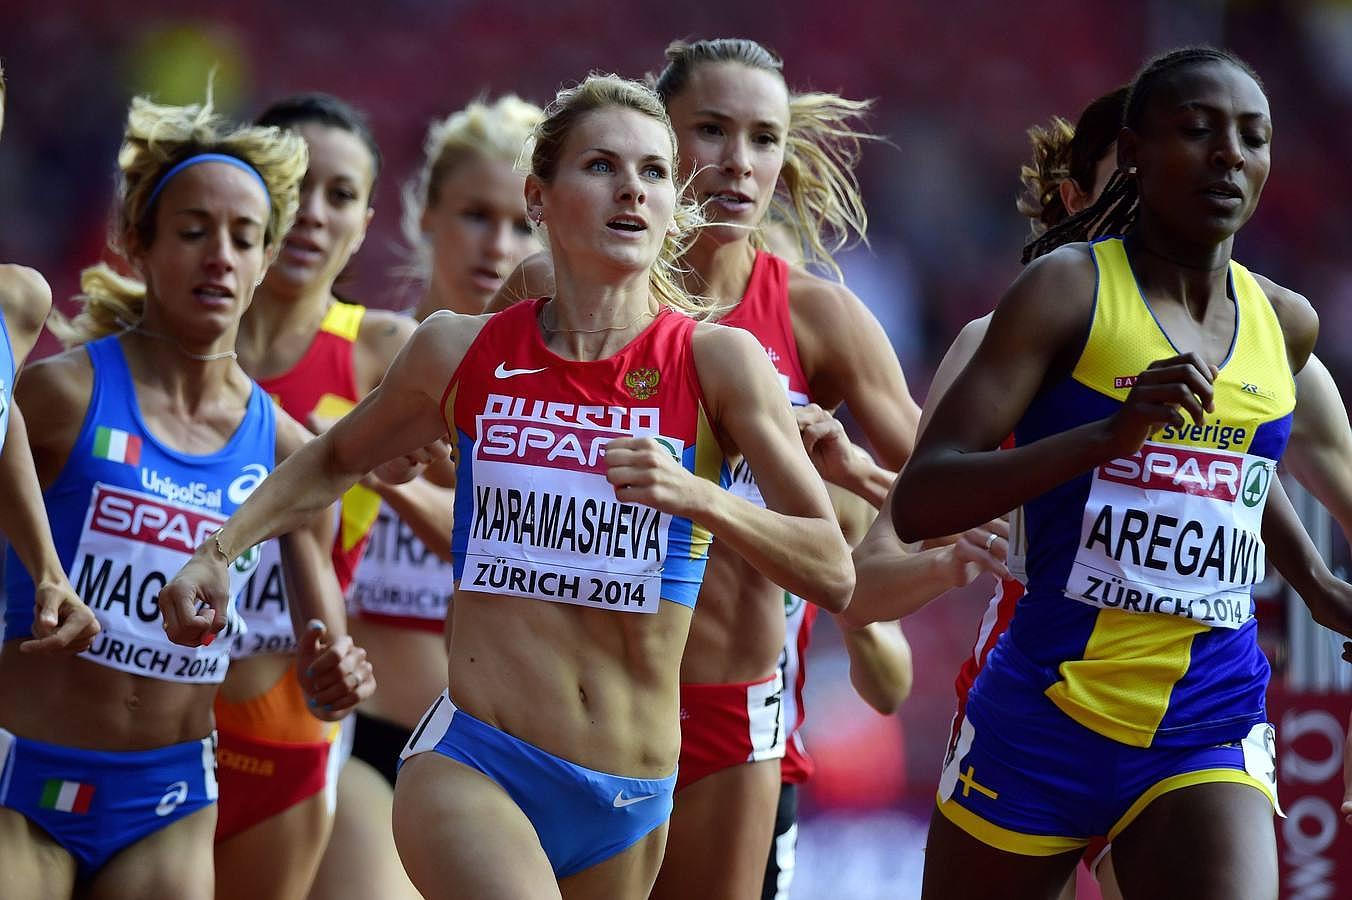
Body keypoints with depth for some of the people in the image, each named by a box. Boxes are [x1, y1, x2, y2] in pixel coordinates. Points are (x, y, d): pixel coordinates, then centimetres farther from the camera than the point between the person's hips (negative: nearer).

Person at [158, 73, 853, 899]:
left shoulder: (716, 361, -1)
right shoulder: (462, 352, 4)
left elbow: (834, 575, -5)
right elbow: (334, 463, 25)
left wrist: (697, 497, -19)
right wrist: (219, 553, 11)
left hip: (629, 802, 2)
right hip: (470, 764, -1)